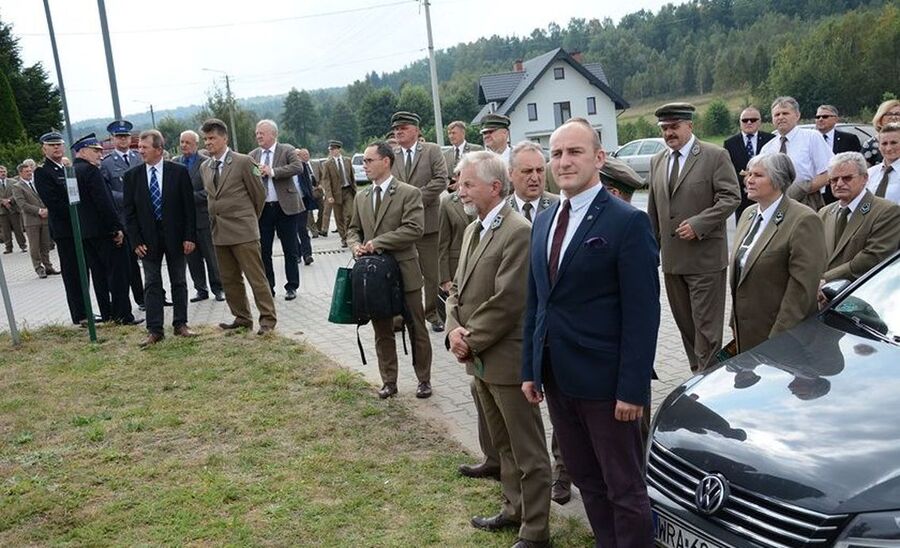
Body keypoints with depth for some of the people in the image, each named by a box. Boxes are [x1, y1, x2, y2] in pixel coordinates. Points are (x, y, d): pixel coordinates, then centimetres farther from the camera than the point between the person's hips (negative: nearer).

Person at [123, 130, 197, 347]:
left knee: (179, 282, 8)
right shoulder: (132, 176, 1)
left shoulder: (179, 172, -4)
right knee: (152, 284, 3)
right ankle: (154, 330, 6)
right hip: (148, 238, 1)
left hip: (175, 236, -1)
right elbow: (129, 212, 2)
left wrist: (190, 236, -8)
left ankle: (180, 324, 18)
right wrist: (136, 241, -5)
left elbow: (189, 207, -3)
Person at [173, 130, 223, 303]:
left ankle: (217, 288, 14)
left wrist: (190, 197, -17)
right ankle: (201, 289, 18)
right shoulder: (174, 162, 9)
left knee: (211, 255, 3)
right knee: (192, 257, 9)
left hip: (203, 215, -4)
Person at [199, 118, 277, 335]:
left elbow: (259, 193, 0)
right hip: (219, 232, 6)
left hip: (243, 230, -6)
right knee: (229, 280, 10)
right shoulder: (204, 167, 11)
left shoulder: (243, 162, -6)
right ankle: (242, 318, 20)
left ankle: (268, 318, 3)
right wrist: (216, 218, 14)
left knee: (256, 277, -4)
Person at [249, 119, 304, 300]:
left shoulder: (287, 150, -1)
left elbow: (298, 167, -18)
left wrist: (272, 171, -20)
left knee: (290, 250, 4)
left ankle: (291, 287, 14)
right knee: (263, 251, 6)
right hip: (262, 209, 3)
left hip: (284, 207, -3)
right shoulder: (252, 155, 10)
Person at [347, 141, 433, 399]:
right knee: (382, 331, 12)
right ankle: (388, 381, 23)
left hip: (404, 271, -5)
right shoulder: (361, 198, 11)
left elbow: (414, 229, -18)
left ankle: (423, 379, 20)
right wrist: (356, 244, -6)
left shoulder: (409, 193, -8)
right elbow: (353, 229, 18)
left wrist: (377, 242, -19)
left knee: (416, 328, 6)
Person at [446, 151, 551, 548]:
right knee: (503, 444, 22)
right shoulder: (472, 230, 12)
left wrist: (470, 341, -13)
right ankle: (514, 508, 38)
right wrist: (454, 329, -5)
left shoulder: (519, 232, -18)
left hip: (508, 359, -9)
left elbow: (506, 302, -22)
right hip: (480, 359, 9)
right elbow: (459, 289, 13)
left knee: (527, 450, 4)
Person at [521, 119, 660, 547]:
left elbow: (642, 314, -14)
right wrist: (530, 368, 11)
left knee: (625, 488, 8)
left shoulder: (628, 223, -12)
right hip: (556, 376, 7)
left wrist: (632, 388, -17)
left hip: (604, 380, -7)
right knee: (587, 481, 19)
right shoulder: (544, 222, 10)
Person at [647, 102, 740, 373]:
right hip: (672, 259, 6)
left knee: (706, 324, -3)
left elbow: (731, 197, -10)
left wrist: (698, 224, -19)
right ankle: (698, 374, 23)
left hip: (705, 257, -6)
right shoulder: (657, 161, 13)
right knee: (685, 322, 12)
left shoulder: (715, 156, -4)